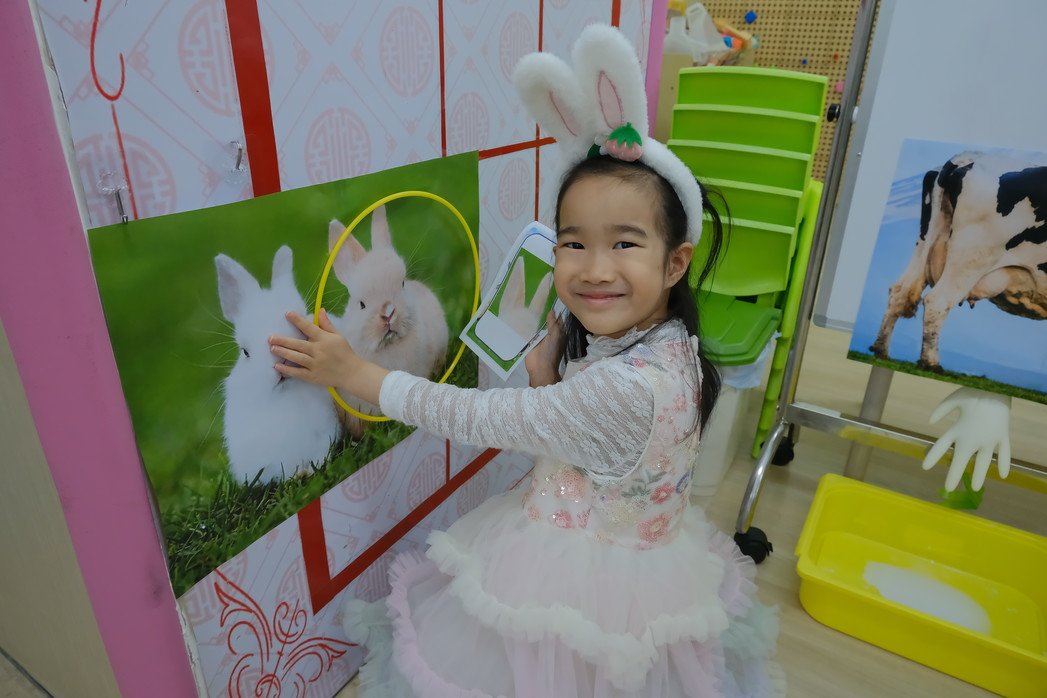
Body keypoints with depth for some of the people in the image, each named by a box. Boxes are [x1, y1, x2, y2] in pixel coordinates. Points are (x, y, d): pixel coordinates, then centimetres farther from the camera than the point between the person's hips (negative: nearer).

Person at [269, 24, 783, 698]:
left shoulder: (626, 387, -36)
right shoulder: (664, 342, -8)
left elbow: (486, 417, -28)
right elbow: (557, 419, 2)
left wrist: (356, 373, -21)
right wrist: (548, 360, -18)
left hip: (586, 588, -7)